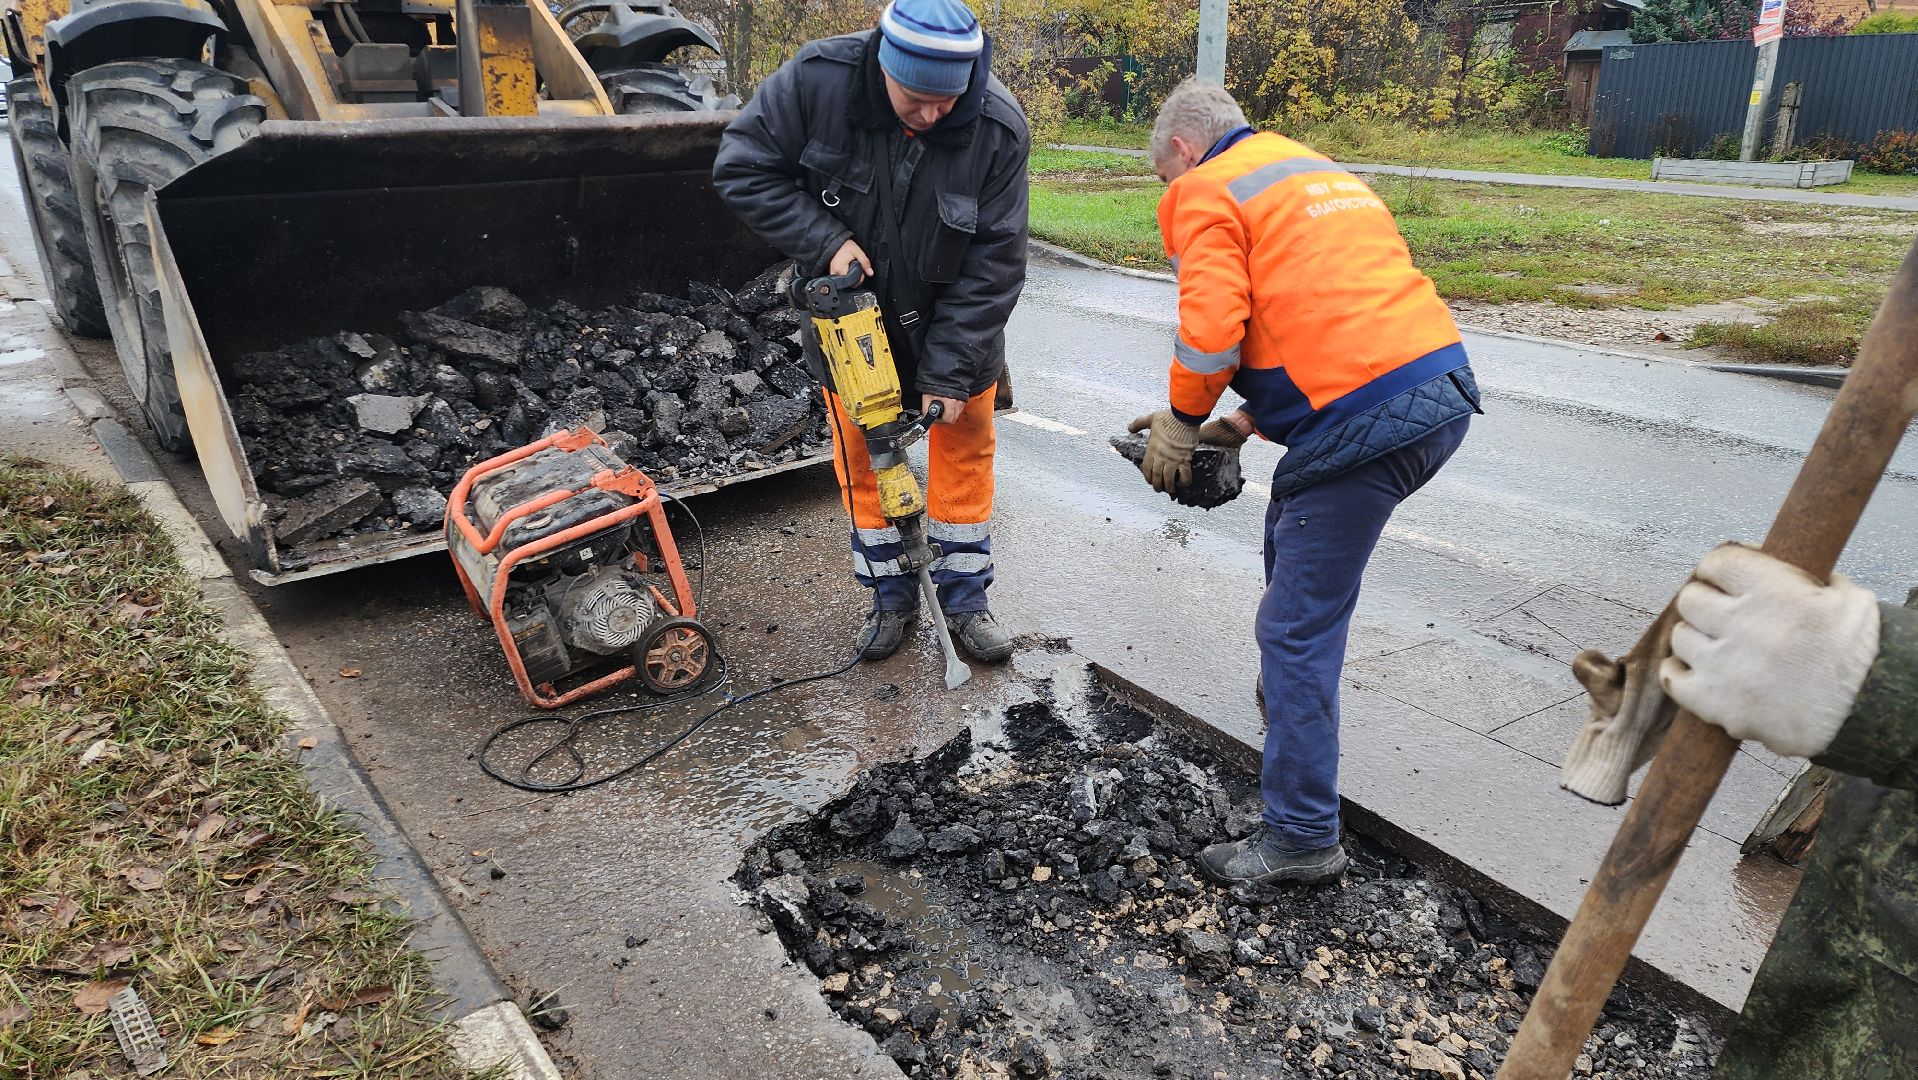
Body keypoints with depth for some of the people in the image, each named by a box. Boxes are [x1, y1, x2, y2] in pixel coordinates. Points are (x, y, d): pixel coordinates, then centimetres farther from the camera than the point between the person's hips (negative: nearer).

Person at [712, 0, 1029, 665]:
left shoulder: (999, 129, -23)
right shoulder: (817, 80, -23)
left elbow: (993, 266, -19)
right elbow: (743, 168, -13)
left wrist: (950, 373, -21)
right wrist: (825, 241, -25)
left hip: (952, 325, 0)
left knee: (965, 449, 6)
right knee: (861, 457, 8)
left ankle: (965, 599, 23)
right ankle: (891, 597, 26)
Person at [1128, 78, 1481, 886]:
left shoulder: (1205, 192, 2)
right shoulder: (1322, 173, 28)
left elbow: (1211, 328, -11)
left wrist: (1181, 425, 5)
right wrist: (1247, 422, 23)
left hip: (1368, 421, -10)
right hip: (1444, 388, 10)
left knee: (1297, 630, -1)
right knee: (1293, 534, 30)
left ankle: (1301, 837, 9)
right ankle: (1291, 704, 46)